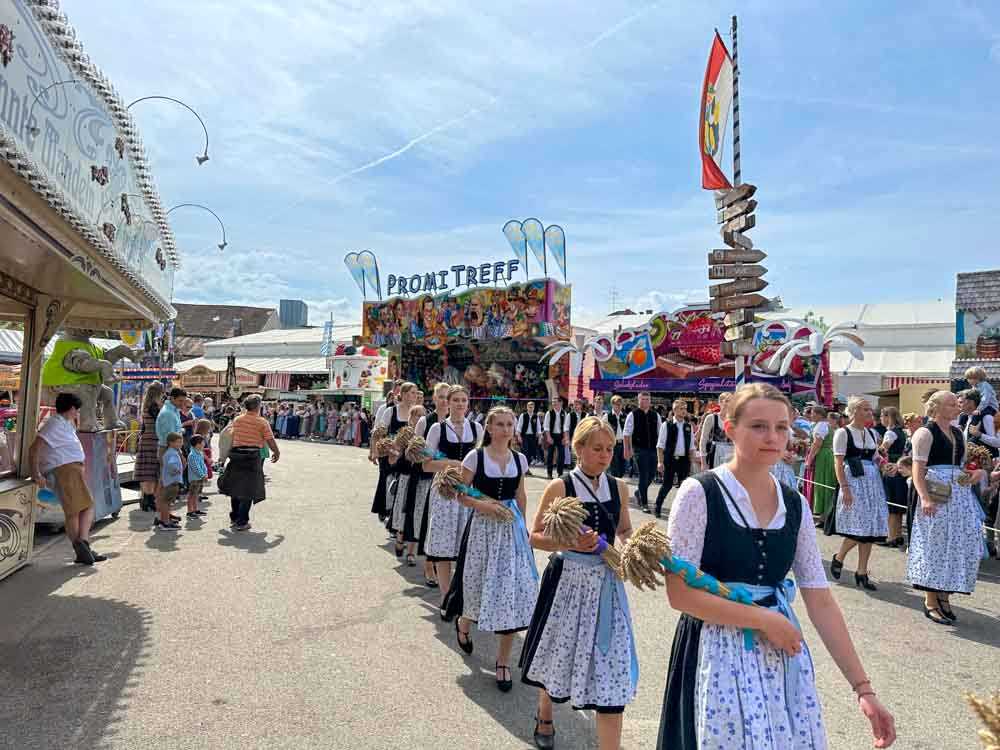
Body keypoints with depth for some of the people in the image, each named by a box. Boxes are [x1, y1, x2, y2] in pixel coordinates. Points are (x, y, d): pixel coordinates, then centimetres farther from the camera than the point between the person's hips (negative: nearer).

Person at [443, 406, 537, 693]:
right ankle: (463, 622, 47)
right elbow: (461, 494, -4)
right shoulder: (475, 457, -7)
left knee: (513, 592, -1)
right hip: (483, 527, -2)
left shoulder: (519, 459, 4)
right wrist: (482, 505, -19)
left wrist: (522, 525, 13)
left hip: (512, 529, 3)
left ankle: (503, 661, 14)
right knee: (480, 586, 10)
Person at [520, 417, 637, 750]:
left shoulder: (619, 487, 1)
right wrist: (571, 543, -24)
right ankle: (545, 717, 47)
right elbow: (536, 536, -9)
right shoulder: (559, 487, -11)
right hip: (568, 580, -2)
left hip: (606, 582, 2)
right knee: (558, 652, 18)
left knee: (611, 667, -1)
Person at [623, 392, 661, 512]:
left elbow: (660, 433, 11)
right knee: (644, 476, -3)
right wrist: (627, 450, -5)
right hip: (640, 449, -4)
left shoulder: (655, 415, 8)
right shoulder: (633, 415, -3)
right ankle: (644, 504, 8)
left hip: (653, 449, 4)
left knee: (651, 476, 10)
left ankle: (639, 493, 36)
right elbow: (626, 433, -2)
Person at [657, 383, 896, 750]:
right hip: (719, 652, -5)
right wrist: (764, 619, -14)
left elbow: (821, 601, 3)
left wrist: (862, 686, -1)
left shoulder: (795, 505, 2)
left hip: (783, 654, 5)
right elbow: (680, 593, -16)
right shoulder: (699, 493, -14)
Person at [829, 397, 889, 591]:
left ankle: (862, 572, 14)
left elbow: (876, 458, 20)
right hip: (854, 482, -7)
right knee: (859, 528, -10)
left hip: (873, 482, 7)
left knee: (869, 529, 5)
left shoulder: (872, 433, 13)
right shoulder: (843, 433, -6)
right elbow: (838, 463, -10)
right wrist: (845, 488, -18)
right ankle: (838, 558, 15)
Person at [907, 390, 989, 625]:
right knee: (934, 546, -2)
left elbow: (962, 464, 25)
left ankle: (944, 595, 21)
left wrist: (977, 472, 2)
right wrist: (924, 498, -25)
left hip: (960, 495, 8)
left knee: (958, 546, 8)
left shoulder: (958, 433, 16)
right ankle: (931, 602, 7)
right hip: (936, 495, -7)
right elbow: (918, 469, -14)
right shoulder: (925, 433, -7)